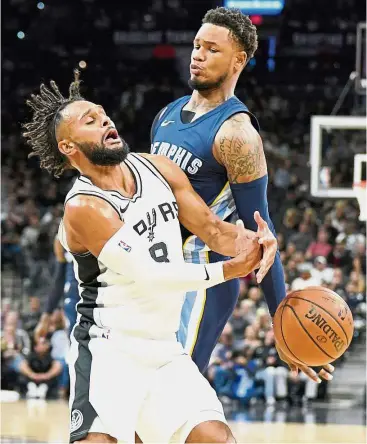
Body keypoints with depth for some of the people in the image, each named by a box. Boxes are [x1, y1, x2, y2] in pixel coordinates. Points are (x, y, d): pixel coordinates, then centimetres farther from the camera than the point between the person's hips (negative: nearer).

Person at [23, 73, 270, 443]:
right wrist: (227, 271, -16)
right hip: (110, 347, -7)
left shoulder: (158, 169, 5)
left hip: (165, 350, 7)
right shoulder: (84, 207, -17)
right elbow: (148, 275, -21)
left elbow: (211, 228, 5)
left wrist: (249, 243, -17)